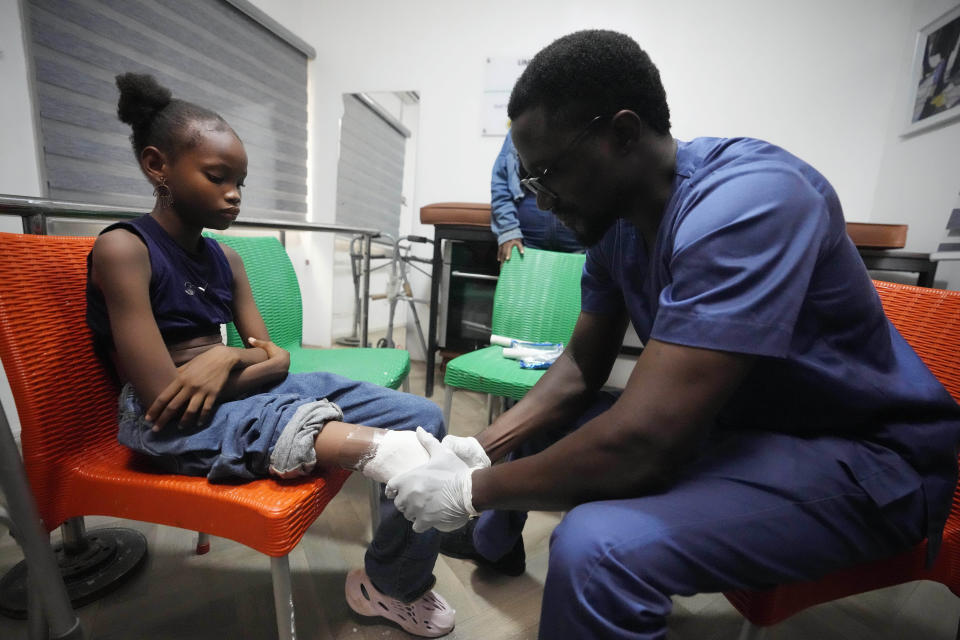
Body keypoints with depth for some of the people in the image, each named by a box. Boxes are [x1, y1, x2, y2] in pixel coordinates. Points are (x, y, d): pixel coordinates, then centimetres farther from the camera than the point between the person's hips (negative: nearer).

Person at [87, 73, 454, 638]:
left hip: (241, 397, 6)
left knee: (422, 419, -7)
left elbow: (277, 362, 6)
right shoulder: (124, 249, -8)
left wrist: (225, 364, -14)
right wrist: (238, 356, -3)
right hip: (175, 424, -6)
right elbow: (164, 398, -16)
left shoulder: (226, 259, 12)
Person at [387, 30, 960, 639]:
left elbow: (641, 443, -35)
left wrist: (472, 490, -21)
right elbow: (582, 367, 2)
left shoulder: (749, 200, -29)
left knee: (597, 549, -34)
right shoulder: (614, 219, -4)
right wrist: (482, 447, -9)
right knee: (520, 433, 12)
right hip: (719, 423, 7)